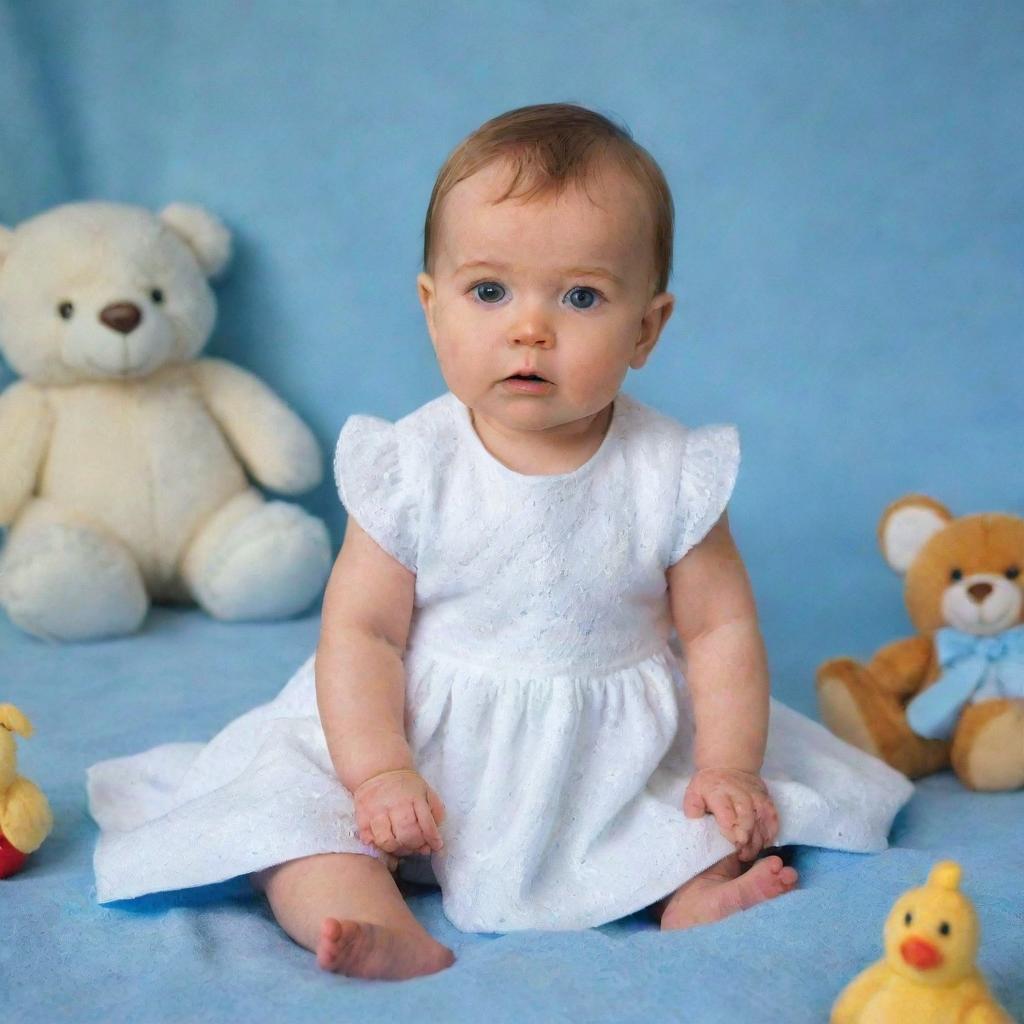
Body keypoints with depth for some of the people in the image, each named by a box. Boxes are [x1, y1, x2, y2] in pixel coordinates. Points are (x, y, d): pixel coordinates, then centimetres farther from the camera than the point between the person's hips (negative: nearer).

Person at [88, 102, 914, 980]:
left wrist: (728, 768, -11)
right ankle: (383, 931, -32)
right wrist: (378, 775, -17)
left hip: (621, 759, 1)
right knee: (284, 801, -20)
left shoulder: (672, 475, -9)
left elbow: (721, 627, -3)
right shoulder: (410, 470, -11)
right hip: (433, 747, 0)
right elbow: (359, 631, -9)